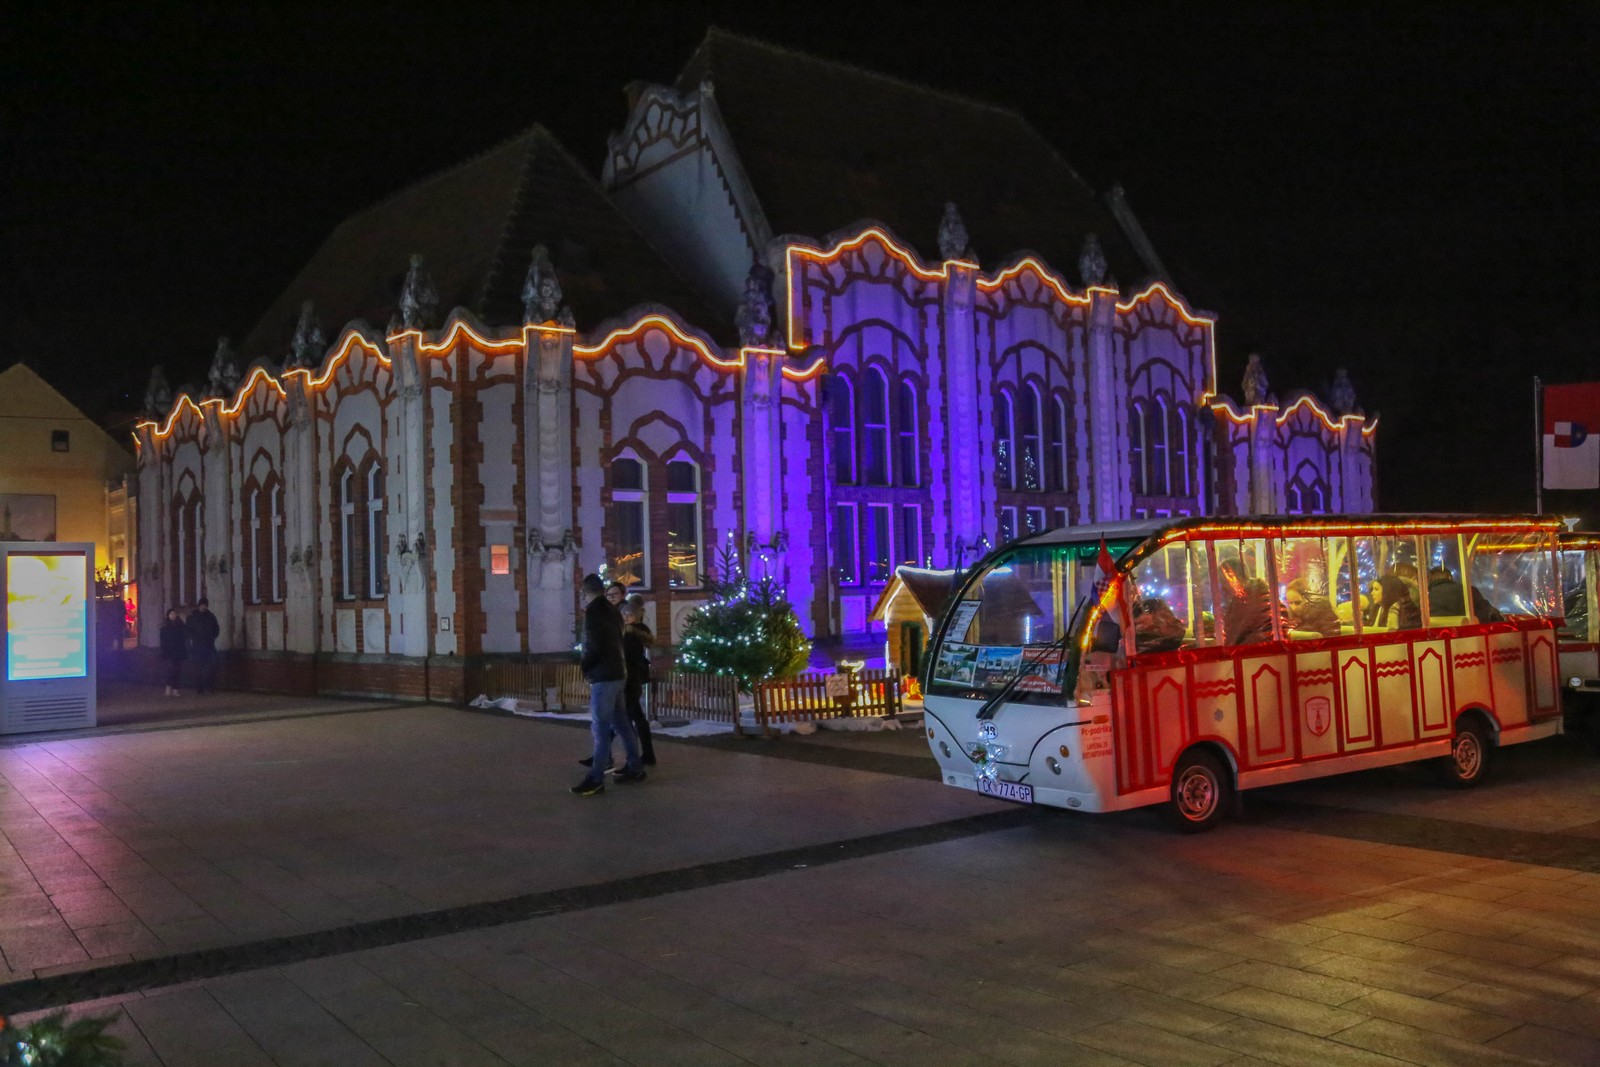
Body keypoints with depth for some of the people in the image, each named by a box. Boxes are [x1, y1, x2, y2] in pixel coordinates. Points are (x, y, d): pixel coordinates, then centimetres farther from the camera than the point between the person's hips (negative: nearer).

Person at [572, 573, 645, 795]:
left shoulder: (593, 611, -13)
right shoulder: (612, 611, 13)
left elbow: (593, 646, -19)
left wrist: (583, 666, -2)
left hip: (603, 676, -9)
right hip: (617, 673, 9)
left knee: (600, 728, -8)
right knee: (620, 723, 16)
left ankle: (596, 780, -8)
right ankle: (634, 768, 22)